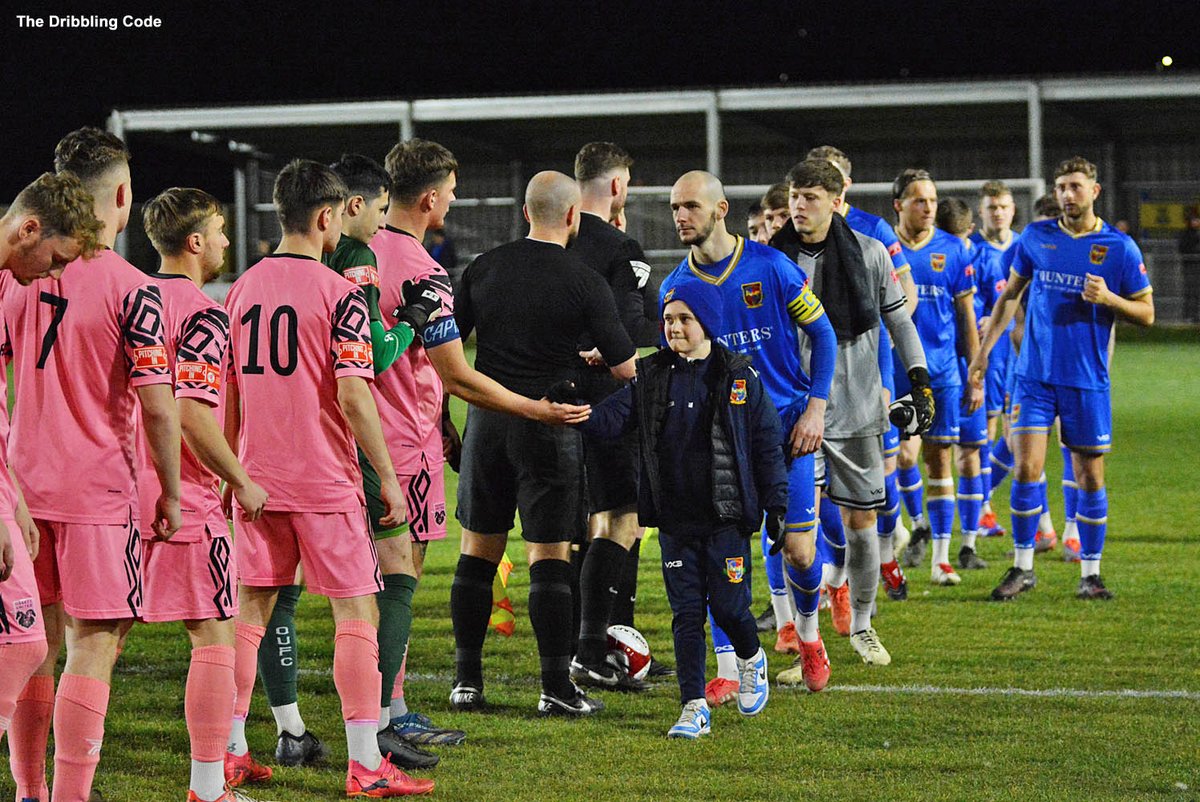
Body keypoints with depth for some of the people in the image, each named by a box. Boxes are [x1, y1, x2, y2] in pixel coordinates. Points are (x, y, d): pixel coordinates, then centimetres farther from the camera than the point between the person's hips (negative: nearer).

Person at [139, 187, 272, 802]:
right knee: (213, 636, -1)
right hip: (184, 499, -8)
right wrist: (243, 484, -11)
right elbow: (193, 416, -21)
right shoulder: (202, 315, -13)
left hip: (123, 492, 8)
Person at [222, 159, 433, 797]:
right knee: (356, 613, 0)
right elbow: (352, 393, -17)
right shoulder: (338, 293, -11)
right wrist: (388, 477, -10)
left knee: (250, 608, 12)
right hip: (325, 481, -6)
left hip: (258, 479, 6)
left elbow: (226, 391, 12)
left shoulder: (242, 289, 7)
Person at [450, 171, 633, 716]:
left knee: (478, 549, 10)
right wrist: (599, 357, 20)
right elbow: (625, 367, -3)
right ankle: (556, 688, -1)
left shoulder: (483, 268, 3)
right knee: (549, 555, 0)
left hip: (487, 421, 3)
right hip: (548, 423, -3)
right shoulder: (585, 283, -7)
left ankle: (466, 681, 12)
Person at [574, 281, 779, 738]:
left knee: (728, 606, -2)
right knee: (686, 611, 2)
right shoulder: (651, 378, 5)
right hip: (675, 519, 2)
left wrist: (776, 506, -2)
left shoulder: (739, 378, -2)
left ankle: (751, 659, 32)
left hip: (726, 516, -2)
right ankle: (694, 709, 6)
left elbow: (767, 442, 1)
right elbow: (612, 418, -5)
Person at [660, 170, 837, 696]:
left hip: (784, 426, -2)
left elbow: (821, 333, 0)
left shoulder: (770, 267, -7)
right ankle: (727, 669, 2)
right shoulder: (676, 287, 1)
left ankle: (807, 633, 30)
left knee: (799, 552, -1)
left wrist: (815, 408, -6)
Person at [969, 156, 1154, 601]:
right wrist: (983, 350, 14)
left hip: (1088, 381, -1)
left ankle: (1090, 573, 15)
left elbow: (1146, 313, 2)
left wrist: (1108, 298, -17)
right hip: (1035, 376, 1)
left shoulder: (1120, 247, -2)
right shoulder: (1035, 237, 4)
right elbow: (1010, 294, 16)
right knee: (1026, 468, -7)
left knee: (1090, 478, 4)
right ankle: (1022, 568, 7)